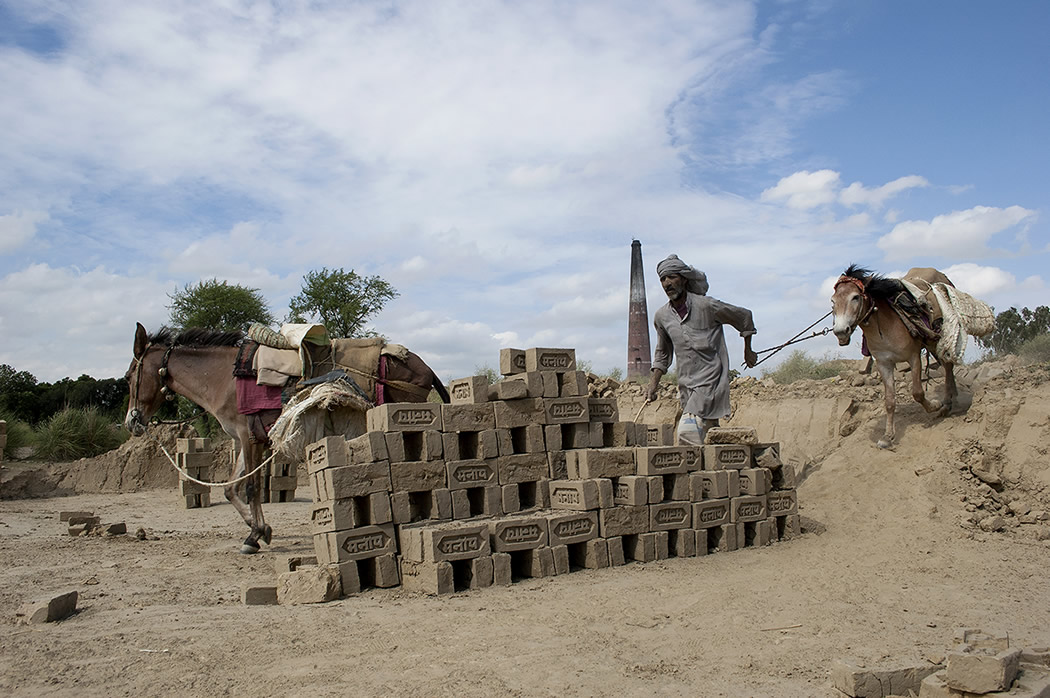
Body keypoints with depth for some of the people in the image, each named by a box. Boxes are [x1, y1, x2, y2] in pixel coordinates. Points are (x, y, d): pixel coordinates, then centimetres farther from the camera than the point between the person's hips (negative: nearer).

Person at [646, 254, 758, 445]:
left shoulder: (707, 306, -9)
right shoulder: (662, 316, 6)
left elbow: (744, 317, 7)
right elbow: (662, 353, 21)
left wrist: (748, 351, 17)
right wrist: (653, 385, 10)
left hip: (711, 382, -5)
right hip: (686, 386, 5)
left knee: (687, 431, -23)